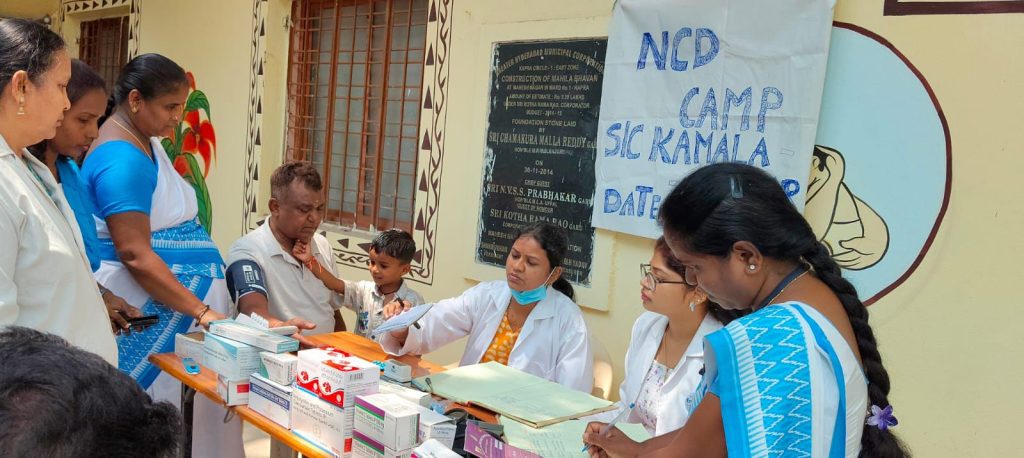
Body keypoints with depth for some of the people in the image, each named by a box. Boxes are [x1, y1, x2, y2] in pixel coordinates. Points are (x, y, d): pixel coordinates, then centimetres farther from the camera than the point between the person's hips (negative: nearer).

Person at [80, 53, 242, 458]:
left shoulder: (146, 142, 11)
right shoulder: (121, 159, -18)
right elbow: (135, 255, -23)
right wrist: (200, 310, -22)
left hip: (183, 296, 9)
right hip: (148, 312, -9)